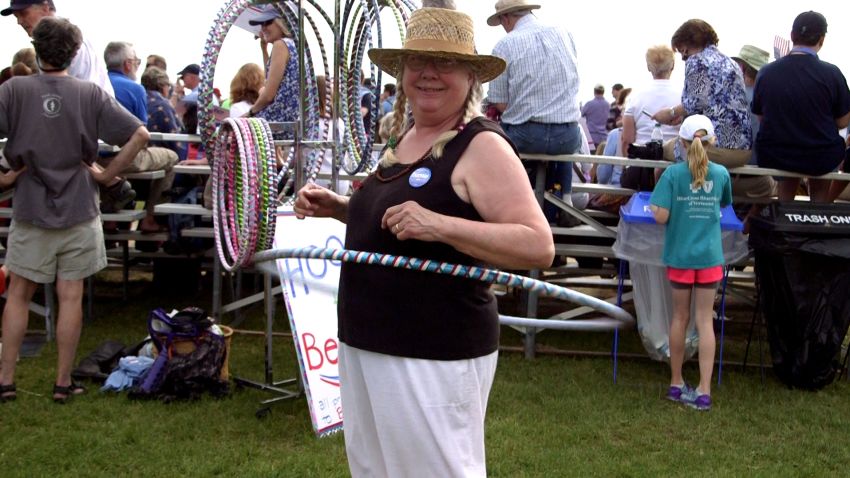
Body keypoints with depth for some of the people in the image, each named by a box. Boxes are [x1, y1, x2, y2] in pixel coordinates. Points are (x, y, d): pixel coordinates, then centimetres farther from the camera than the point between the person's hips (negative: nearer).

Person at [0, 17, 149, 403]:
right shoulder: (90, 94, -4)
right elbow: (139, 135, -8)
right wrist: (106, 175, -1)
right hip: (78, 211, 0)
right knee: (70, 297, 6)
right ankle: (63, 383, 13)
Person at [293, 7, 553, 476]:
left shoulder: (482, 145, -14)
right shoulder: (403, 134, 11)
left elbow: (539, 246, -22)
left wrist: (440, 225, -30)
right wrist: (336, 206, 10)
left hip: (435, 355, -8)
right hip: (365, 344, 9)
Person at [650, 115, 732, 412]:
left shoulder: (673, 173, -9)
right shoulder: (721, 174, -1)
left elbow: (661, 217, -14)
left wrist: (654, 207, 7)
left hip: (680, 256, -1)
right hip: (710, 256, 1)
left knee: (680, 318, 12)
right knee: (705, 321, 5)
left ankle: (676, 384, 23)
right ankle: (704, 391, 2)